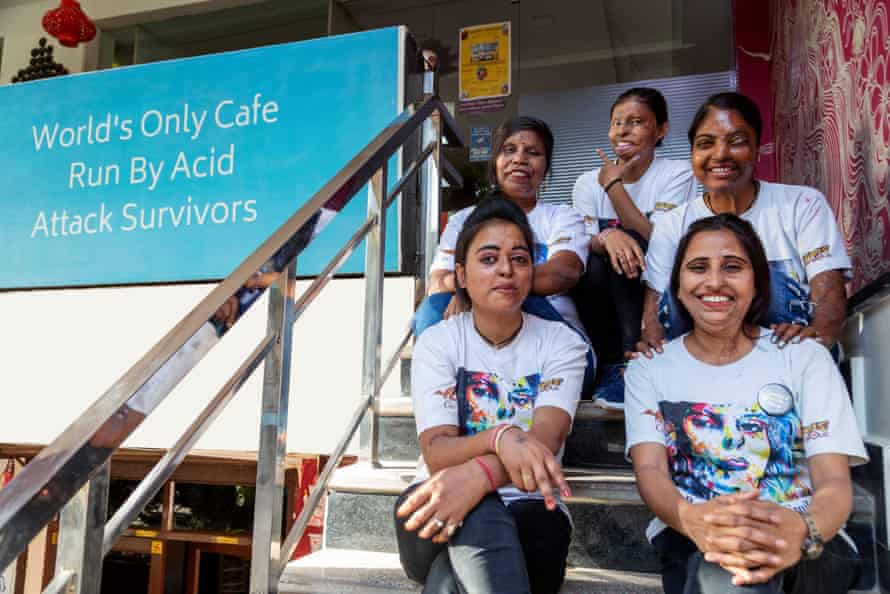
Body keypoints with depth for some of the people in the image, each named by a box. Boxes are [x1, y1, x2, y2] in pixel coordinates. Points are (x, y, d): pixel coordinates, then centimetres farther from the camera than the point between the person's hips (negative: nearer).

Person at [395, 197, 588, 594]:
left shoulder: (561, 343, -2)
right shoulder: (436, 342, -1)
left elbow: (545, 440, -20)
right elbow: (436, 452, -14)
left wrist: (478, 475, -42)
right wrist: (500, 438, -37)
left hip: (529, 516, 0)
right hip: (439, 505, 1)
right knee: (476, 515, -36)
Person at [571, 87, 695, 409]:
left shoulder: (678, 173, -4)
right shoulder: (588, 182, 4)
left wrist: (614, 185, -15)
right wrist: (605, 237, -34)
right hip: (605, 305, 2)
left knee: (631, 244, -29)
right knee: (592, 263, -29)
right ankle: (607, 364, -16)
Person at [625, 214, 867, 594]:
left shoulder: (805, 357, 8)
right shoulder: (648, 367, 10)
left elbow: (835, 482, -3)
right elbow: (649, 470, -5)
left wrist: (803, 531, -30)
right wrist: (691, 518, -31)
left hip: (804, 549, 0)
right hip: (691, 544, 0)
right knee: (718, 562, -37)